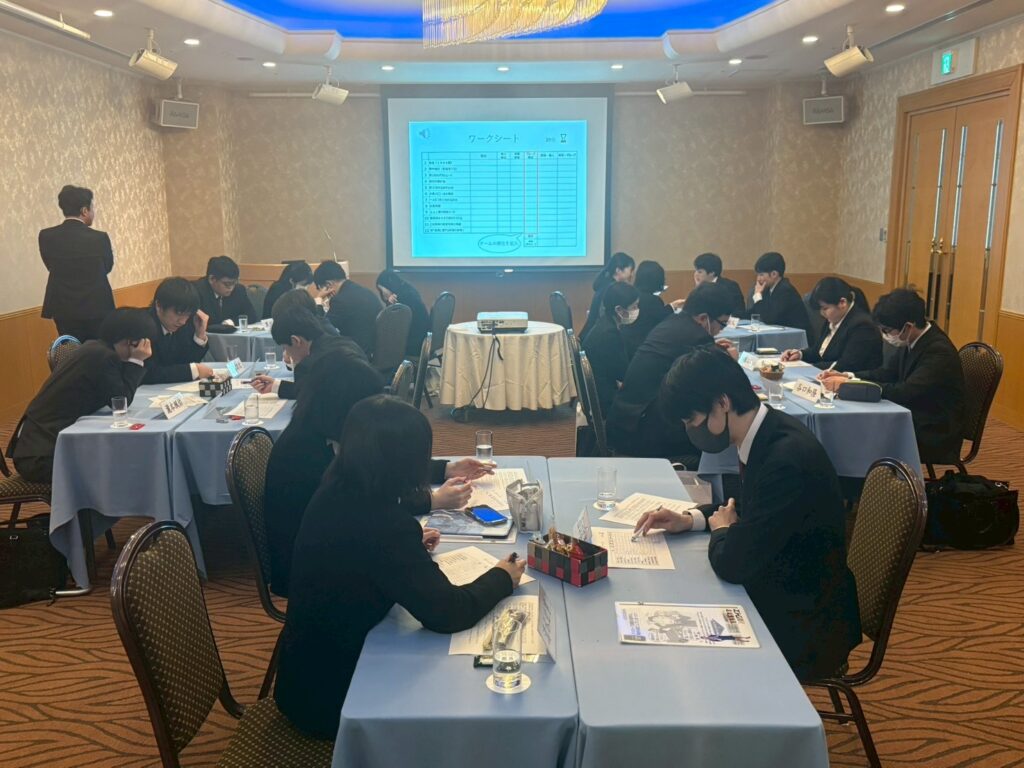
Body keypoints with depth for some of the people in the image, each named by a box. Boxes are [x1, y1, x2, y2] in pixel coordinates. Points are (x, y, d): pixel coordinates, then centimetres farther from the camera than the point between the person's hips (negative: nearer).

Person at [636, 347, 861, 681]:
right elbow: (749, 509, 16)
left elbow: (731, 564, -29)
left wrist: (720, 528, -7)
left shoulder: (787, 460, -31)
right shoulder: (769, 431, -2)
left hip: (805, 629, -8)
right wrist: (691, 519, 1)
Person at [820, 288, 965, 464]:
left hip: (933, 438, -8)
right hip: (913, 422, 8)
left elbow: (905, 392, -31)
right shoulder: (913, 341, 0)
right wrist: (847, 376, -7)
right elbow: (888, 372, 10)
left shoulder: (939, 352, -25)